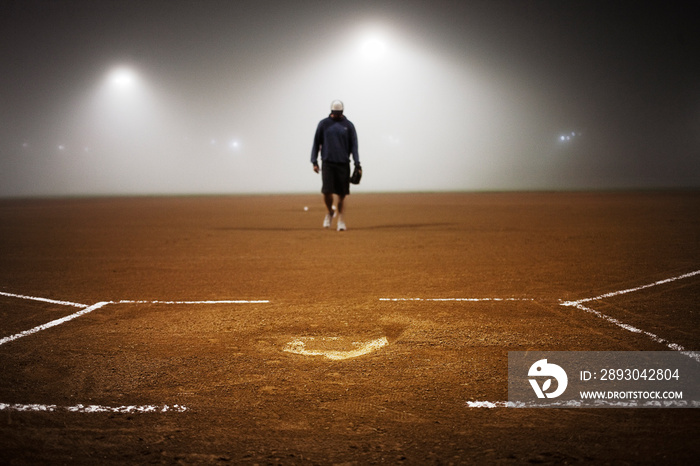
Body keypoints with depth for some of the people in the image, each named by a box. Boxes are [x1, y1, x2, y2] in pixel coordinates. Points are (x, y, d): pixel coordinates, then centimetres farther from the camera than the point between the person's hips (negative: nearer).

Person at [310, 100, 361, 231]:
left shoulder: (348, 125, 8)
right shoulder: (324, 124, 8)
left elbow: (353, 146, 7)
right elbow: (316, 143, 10)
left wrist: (357, 164, -2)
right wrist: (314, 161, 4)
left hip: (343, 163, 1)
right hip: (327, 163, 0)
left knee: (341, 195, -1)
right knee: (327, 191, -12)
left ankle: (341, 221, 5)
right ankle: (330, 213, 15)